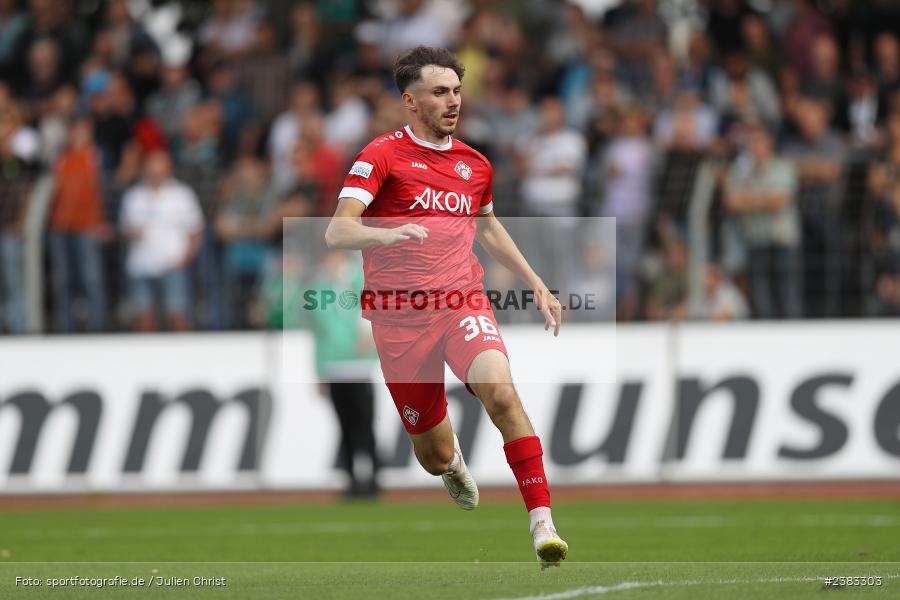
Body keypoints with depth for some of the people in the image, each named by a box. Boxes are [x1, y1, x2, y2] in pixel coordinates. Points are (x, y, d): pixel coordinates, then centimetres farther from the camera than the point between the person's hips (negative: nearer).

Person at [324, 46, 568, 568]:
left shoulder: (475, 165, 13)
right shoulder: (383, 156, -5)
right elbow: (337, 232, -15)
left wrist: (537, 284, 30)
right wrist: (387, 233, -35)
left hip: (463, 302, 3)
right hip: (400, 317, -2)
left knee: (502, 393, -28)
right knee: (435, 455, 6)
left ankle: (543, 524, -30)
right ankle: (452, 461, 47)